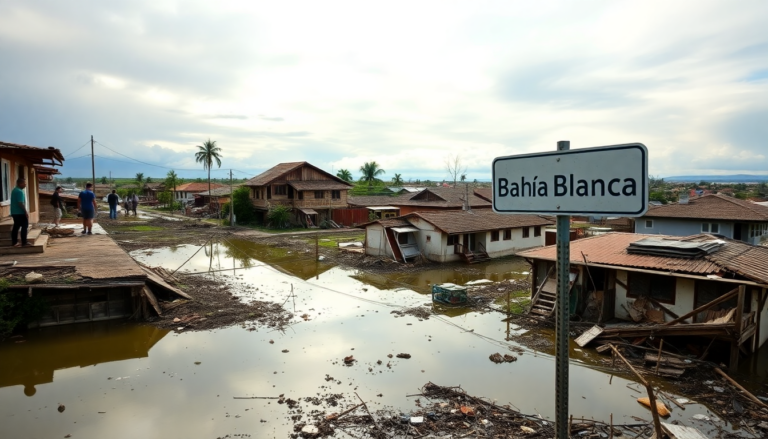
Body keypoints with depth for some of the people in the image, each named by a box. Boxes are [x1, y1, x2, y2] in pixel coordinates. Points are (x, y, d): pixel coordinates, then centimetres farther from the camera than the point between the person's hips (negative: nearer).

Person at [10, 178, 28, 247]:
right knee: (24, 226, -4)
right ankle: (24, 242, -4)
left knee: (16, 227, 11)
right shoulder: (20, 191, -17)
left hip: (14, 212, 10)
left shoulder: (14, 190, 15)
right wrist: (26, 212, -18)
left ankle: (14, 242, 14)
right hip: (20, 213, -10)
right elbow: (21, 203, -23)